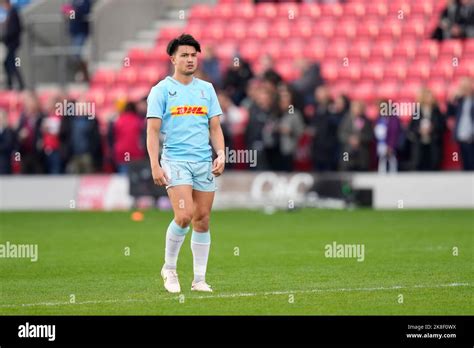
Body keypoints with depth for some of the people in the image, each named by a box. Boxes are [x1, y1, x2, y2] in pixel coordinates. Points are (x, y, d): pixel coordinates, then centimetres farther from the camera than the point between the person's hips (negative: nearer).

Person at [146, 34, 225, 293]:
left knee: (202, 220, 3)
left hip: (204, 163, 4)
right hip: (175, 161, -4)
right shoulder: (161, 90, 0)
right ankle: (169, 268, 3)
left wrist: (221, 155, 0)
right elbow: (152, 130, -4)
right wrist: (155, 165, -12)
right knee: (184, 216, -18)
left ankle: (199, 279, 9)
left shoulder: (206, 89, 13)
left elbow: (215, 127, 15)